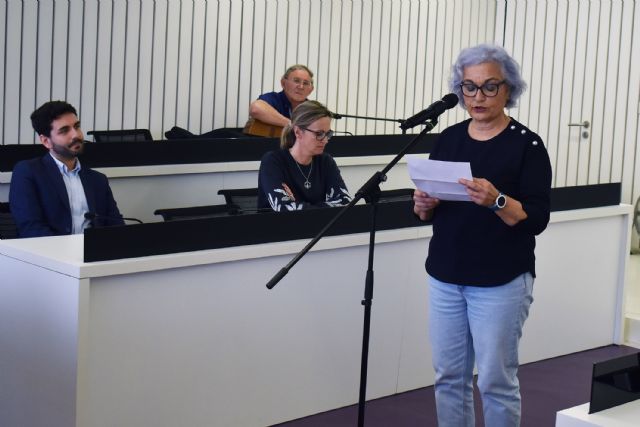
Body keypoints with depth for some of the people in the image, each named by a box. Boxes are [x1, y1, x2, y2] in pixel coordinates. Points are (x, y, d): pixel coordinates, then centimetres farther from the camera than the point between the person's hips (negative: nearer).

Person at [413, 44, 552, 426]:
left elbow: (537, 219, -13)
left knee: (496, 380, 1)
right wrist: (424, 204, -11)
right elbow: (427, 212, 11)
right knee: (449, 375, 10)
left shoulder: (527, 145, -8)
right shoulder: (448, 139, 8)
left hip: (500, 283, -5)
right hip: (445, 277, 5)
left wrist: (496, 200, -30)